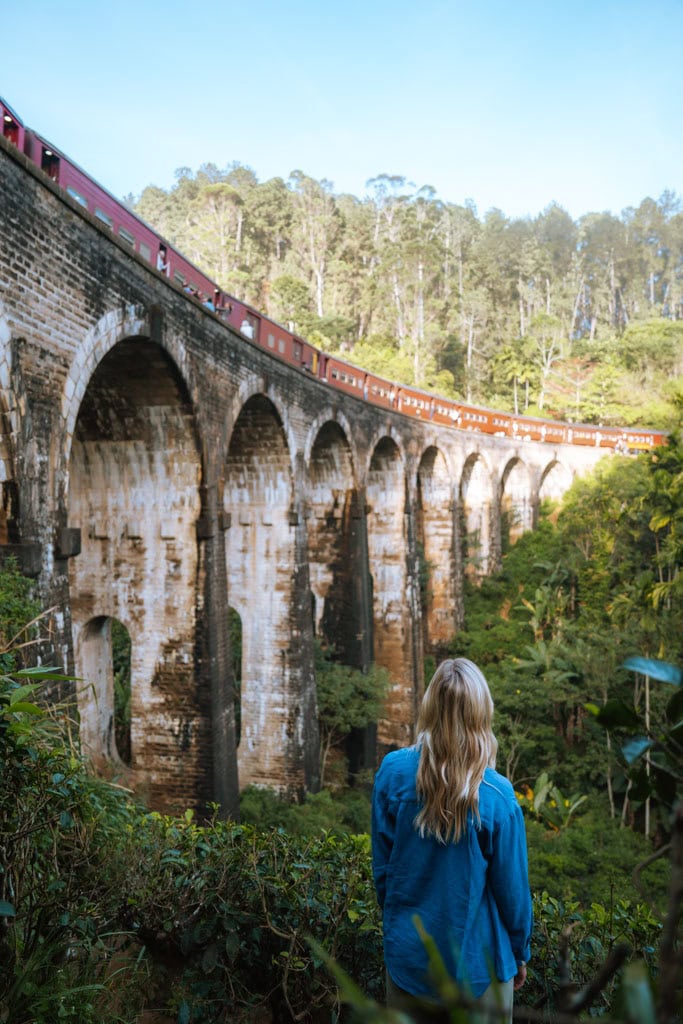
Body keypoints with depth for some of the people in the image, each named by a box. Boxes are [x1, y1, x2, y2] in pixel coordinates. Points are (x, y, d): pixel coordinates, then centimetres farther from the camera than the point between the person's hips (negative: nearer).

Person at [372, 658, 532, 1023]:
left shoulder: (393, 772, -15)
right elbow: (512, 888, -10)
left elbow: (381, 866, -3)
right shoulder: (496, 795, -21)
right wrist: (520, 954, 8)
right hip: (477, 961, -2)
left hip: (408, 956, 2)